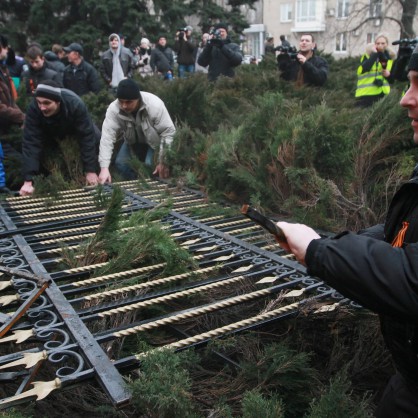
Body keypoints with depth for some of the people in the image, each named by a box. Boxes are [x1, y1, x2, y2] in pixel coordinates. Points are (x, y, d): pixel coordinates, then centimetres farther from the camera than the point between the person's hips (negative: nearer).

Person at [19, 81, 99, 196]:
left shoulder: (76, 105, -42)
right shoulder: (33, 108, -39)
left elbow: (87, 137, -37)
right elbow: (31, 142, -40)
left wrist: (90, 171, -38)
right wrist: (28, 180, -47)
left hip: (74, 129, 0)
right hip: (49, 133, 0)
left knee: (94, 137, -25)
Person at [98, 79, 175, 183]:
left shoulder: (155, 105, -36)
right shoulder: (113, 109, -29)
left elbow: (168, 133, -28)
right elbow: (107, 137, -32)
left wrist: (163, 162, -26)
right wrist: (104, 168, -42)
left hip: (154, 140, -3)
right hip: (132, 141, 3)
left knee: (150, 164, -24)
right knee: (120, 163, -13)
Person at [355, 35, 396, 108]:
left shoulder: (389, 59, 13)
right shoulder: (368, 56, 0)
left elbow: (392, 80, 18)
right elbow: (364, 68, -24)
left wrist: (389, 75, -4)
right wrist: (375, 54, -16)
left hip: (383, 95, 5)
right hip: (366, 95, -5)